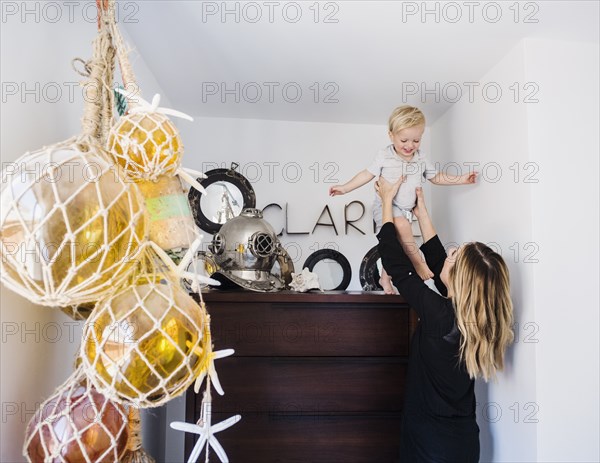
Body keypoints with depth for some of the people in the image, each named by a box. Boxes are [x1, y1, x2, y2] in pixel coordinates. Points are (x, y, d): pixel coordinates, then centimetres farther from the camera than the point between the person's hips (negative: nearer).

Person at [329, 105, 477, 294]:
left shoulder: (421, 158, 3)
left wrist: (461, 179, 7)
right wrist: (345, 188, -4)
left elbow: (436, 177, 15)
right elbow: (367, 174, 0)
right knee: (401, 224, -35)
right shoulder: (384, 156, -8)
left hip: (407, 210, 5)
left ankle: (385, 277, 31)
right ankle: (417, 261, -19)